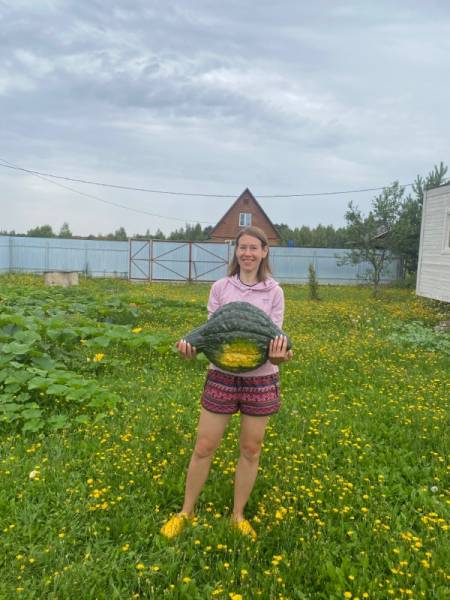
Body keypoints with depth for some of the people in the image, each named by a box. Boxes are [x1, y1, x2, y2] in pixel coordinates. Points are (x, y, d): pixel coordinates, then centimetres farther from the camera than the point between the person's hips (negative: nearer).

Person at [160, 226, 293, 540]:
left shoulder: (274, 292, -1)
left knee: (251, 450, 12)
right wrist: (192, 347, -21)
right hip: (222, 376, 0)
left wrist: (279, 355, -28)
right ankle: (186, 512, 30)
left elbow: (276, 335, -5)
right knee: (204, 447, 7)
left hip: (260, 380, 0)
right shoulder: (220, 288, 0)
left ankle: (238, 516, 33)